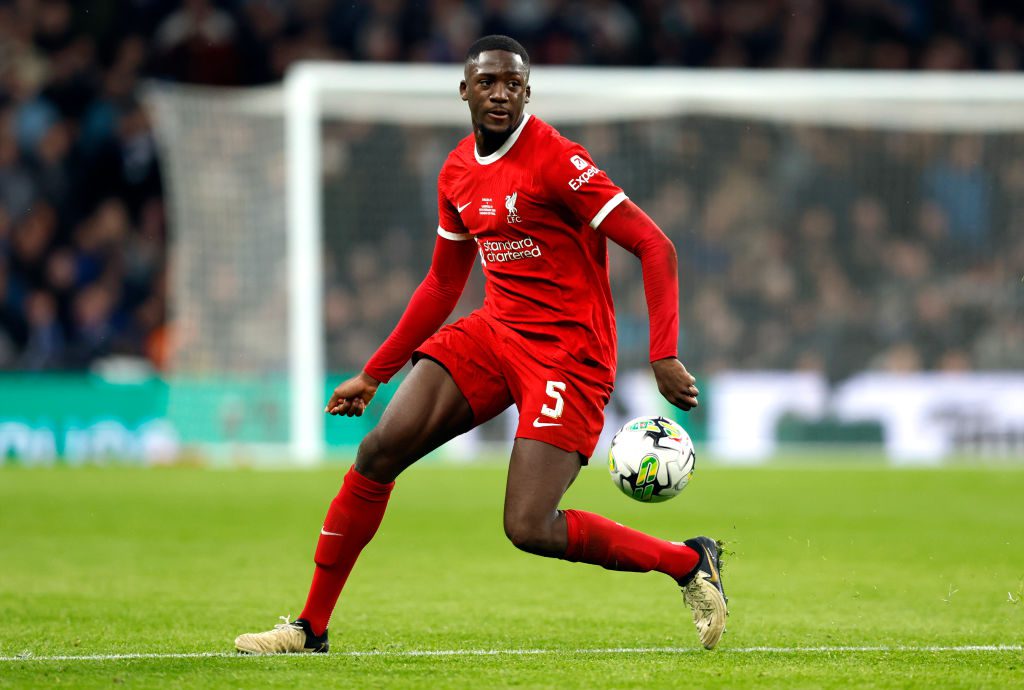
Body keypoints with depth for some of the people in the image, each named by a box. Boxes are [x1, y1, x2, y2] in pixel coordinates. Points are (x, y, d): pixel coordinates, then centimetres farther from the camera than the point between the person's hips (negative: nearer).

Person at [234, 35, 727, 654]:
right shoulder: (458, 173, 9)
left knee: (529, 528, -16)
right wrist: (373, 375, 22)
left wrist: (664, 357, -24)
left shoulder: (557, 160, -15)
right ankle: (311, 628, 2)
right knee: (378, 453, -8)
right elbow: (443, 285, 22)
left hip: (570, 354, -7)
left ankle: (691, 562, 5)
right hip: (494, 332, 7)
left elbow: (656, 247, -16)